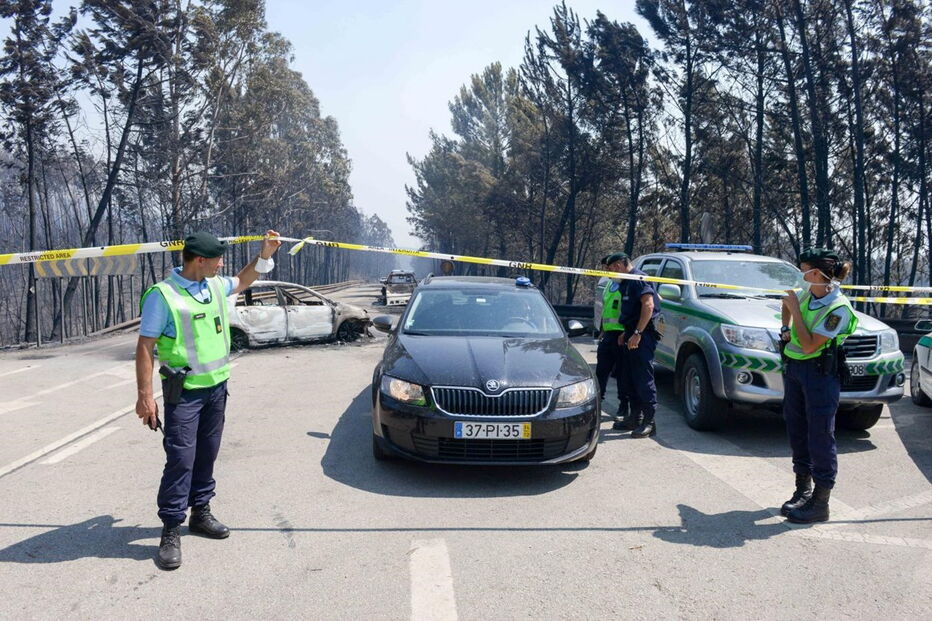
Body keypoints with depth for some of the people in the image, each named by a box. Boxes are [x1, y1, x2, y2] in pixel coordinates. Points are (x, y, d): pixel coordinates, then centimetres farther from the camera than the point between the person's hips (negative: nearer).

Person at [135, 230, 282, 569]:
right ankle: (171, 531, 4)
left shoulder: (216, 285, 6)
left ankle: (200, 512, 30)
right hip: (184, 392, -7)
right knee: (180, 459, -7)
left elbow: (242, 281, 29)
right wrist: (145, 395, -17)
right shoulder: (163, 295, -15)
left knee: (206, 454, 15)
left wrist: (265, 255, 16)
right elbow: (144, 347, -14)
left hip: (216, 386, 7)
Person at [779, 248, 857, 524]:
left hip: (821, 374, -8)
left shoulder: (838, 308, -18)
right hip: (793, 368, 8)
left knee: (820, 436, -2)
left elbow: (809, 345, -21)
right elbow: (788, 303, 27)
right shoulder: (807, 291, 3)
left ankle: (820, 503, 7)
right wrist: (786, 329, 10)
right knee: (796, 430, 14)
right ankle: (803, 490, 28)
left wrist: (795, 309, -18)